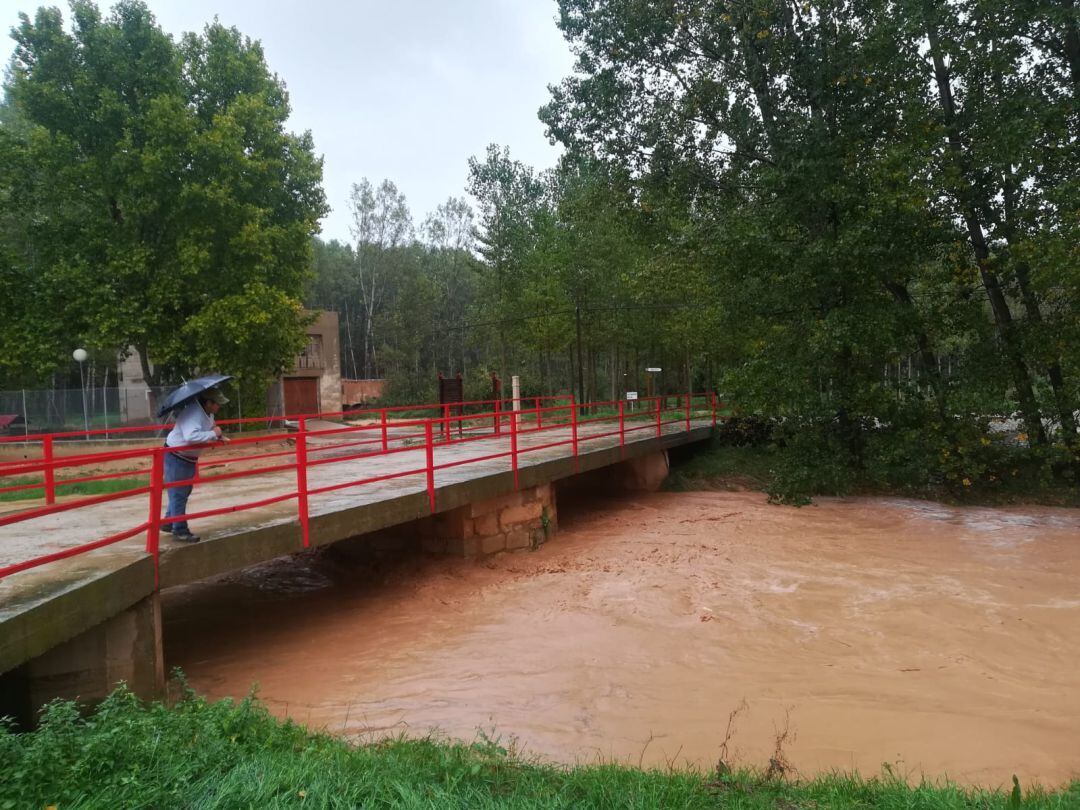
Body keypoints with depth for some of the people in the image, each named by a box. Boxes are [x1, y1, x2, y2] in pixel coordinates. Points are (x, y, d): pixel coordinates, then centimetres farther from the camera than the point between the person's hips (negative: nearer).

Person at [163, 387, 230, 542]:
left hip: (189, 458, 10)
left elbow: (210, 428, 18)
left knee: (184, 492, 20)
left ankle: (168, 523, 34)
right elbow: (191, 436, -44)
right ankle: (180, 531, 4)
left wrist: (220, 436, -2)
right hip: (176, 458, -10)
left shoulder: (208, 413, 0)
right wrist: (213, 434, -34)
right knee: (178, 494, -3)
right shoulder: (192, 414, -30)